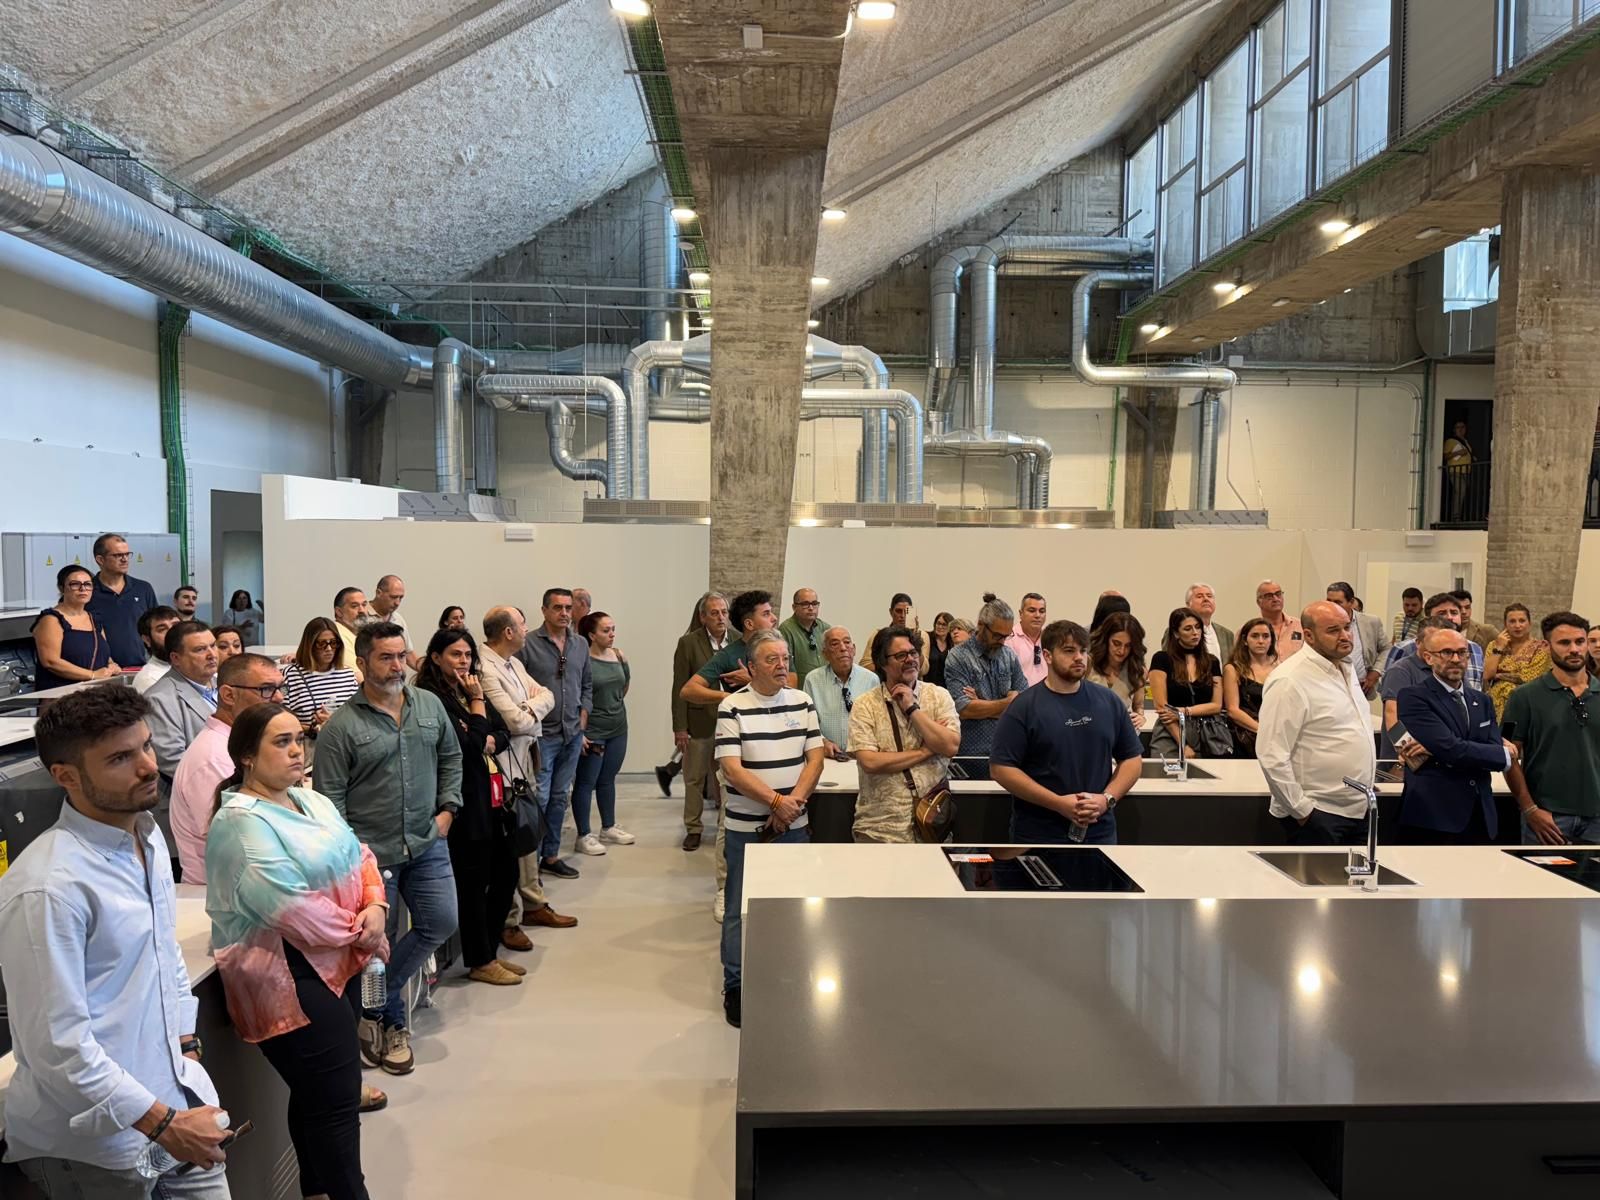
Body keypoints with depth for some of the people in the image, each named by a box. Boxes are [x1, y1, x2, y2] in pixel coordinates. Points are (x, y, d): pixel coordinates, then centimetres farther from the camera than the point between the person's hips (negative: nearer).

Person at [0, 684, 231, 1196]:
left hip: (178, 1097, 7)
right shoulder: (47, 888, -23)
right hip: (99, 1144, -7)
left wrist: (188, 1052, 12)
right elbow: (56, 1045, -22)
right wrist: (161, 1123, -18)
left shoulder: (149, 836, 2)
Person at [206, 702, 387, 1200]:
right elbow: (290, 906, -24)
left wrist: (375, 906, -10)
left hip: (340, 963, 9)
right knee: (336, 1101, -4)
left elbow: (358, 856, 9)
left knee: (317, 1093, 19)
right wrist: (356, 931, -13)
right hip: (293, 978, -9)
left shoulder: (312, 800, 10)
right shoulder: (240, 822, -18)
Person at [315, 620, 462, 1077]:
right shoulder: (342, 726, -11)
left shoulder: (430, 706, 4)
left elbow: (451, 757, 16)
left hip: (427, 844, 5)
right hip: (371, 851, -4)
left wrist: (447, 808, 6)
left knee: (441, 921, 3)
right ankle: (393, 1025, 29)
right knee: (379, 940, 7)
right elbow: (330, 795, -10)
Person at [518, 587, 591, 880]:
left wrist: (583, 717, 8)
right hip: (542, 735, -6)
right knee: (538, 798, -3)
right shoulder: (527, 644, -10)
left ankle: (551, 856, 25)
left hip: (572, 735, 6)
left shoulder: (581, 645, 8)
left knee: (559, 797, 14)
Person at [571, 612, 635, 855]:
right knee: (586, 783, 3)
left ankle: (609, 828, 29)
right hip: (591, 731, -6)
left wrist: (625, 664, 3)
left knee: (607, 779, 17)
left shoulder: (618, 655, 3)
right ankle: (584, 836, 11)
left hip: (618, 728, 6)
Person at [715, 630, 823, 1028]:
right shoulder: (732, 707, -8)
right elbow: (731, 769, -13)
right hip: (747, 827, -3)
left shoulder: (802, 702, 5)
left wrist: (794, 802, -11)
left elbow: (815, 758, 3)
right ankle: (736, 987, 19)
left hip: (794, 824, 4)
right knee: (741, 909, 5)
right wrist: (776, 800, -19)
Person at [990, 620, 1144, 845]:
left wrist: (1107, 798, -8)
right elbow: (1000, 769, -11)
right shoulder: (1024, 708, -5)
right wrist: (1059, 803, -16)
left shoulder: (1109, 701, 6)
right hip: (1038, 834, -3)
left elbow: (1132, 760, 10)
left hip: (1100, 832, 3)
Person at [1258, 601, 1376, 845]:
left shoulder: (1346, 668, 11)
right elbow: (1271, 755, -21)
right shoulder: (1290, 681, -17)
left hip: (1358, 809, 8)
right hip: (1317, 814, -8)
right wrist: (1301, 810, -17)